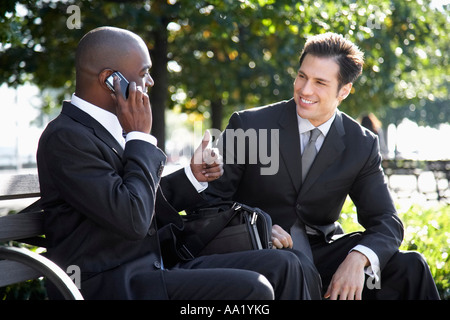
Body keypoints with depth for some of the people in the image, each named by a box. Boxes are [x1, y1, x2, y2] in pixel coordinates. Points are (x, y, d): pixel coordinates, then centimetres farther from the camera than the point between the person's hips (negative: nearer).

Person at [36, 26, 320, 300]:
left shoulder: (110, 127, 14)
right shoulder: (65, 137, -15)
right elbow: (132, 220, -22)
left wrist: (192, 177, 10)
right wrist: (140, 137, -13)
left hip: (150, 268, 9)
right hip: (109, 286, -9)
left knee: (284, 266, -1)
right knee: (251, 289, -24)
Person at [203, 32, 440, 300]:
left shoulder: (362, 145, 0)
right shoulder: (248, 126, -8)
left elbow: (387, 222, -3)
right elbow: (209, 198, -6)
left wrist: (357, 259, -26)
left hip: (320, 253, 3)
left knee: (408, 267, -17)